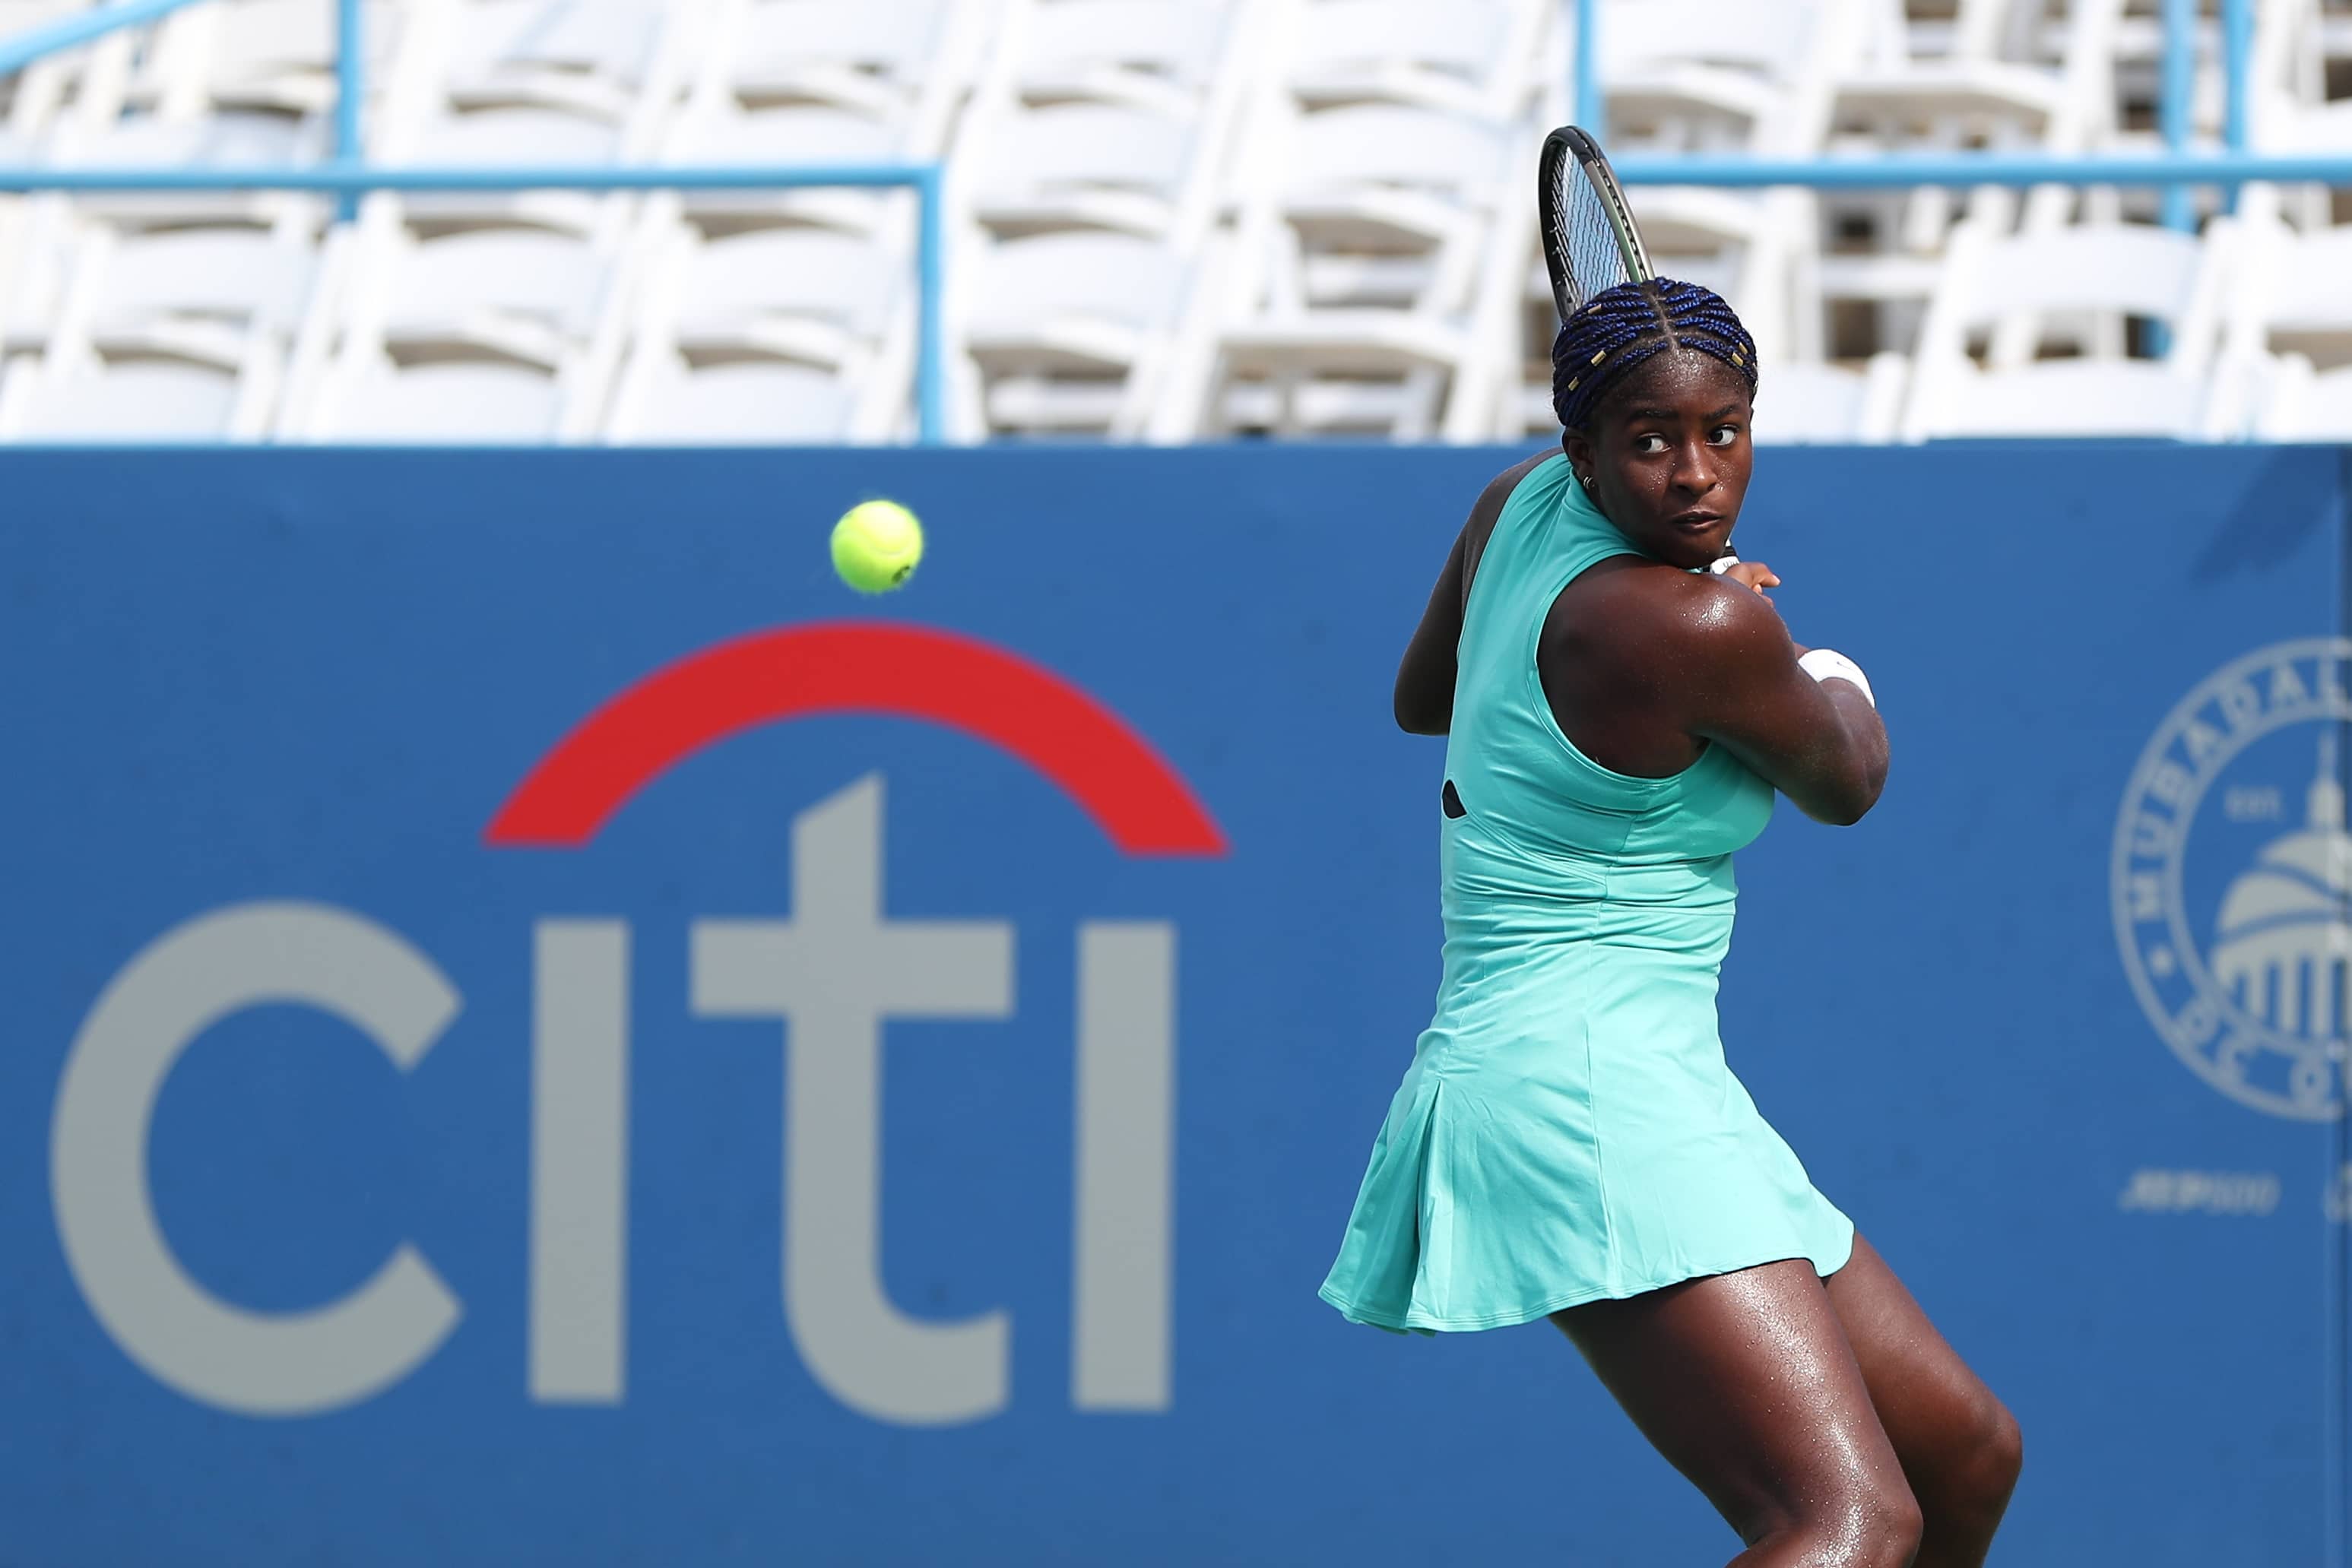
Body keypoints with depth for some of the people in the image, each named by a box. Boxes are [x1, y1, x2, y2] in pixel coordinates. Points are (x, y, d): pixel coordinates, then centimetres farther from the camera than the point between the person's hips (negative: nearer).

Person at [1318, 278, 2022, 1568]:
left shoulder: (1525, 498, 8)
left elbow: (1419, 697, 28)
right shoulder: (1701, 625, -17)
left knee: (1967, 1453, 16)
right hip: (1583, 1087, -11)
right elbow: (1844, 784, 5)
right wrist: (1836, 682, 26)